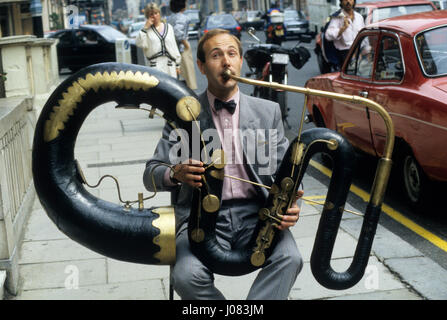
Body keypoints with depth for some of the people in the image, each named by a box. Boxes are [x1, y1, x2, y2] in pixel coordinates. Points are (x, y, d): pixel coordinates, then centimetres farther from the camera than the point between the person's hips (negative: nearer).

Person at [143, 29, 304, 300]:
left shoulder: (268, 111, 13)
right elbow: (151, 175, 6)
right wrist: (175, 174, -19)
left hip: (256, 214, 1)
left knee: (289, 258, -30)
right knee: (187, 276, -29)